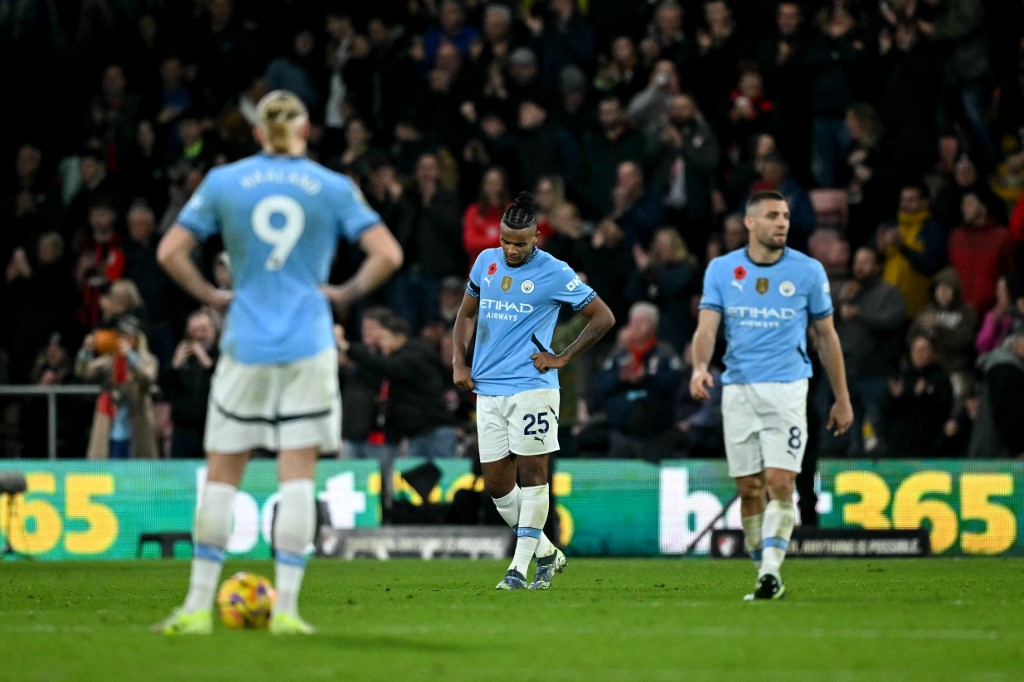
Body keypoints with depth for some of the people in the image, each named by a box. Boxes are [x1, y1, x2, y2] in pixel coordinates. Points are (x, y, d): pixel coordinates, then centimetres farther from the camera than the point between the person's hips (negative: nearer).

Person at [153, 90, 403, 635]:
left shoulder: (223, 182, 3)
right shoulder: (332, 187, 2)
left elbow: (170, 252, 0)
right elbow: (387, 255, -3)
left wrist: (212, 297, 10)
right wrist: (346, 294, 7)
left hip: (245, 345, 1)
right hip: (309, 346, 0)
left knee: (222, 474, 8)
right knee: (297, 475, 0)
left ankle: (198, 605, 8)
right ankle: (285, 608, -5)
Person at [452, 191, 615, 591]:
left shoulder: (553, 273, -6)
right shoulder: (486, 262, 10)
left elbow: (603, 318, -2)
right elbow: (467, 313, 23)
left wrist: (562, 358, -4)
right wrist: (459, 362, 11)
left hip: (531, 388, -6)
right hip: (488, 389, 6)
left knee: (532, 474, -6)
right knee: (497, 485, 5)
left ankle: (519, 569, -5)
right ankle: (546, 553, 20)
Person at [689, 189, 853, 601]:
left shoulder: (808, 271, 2)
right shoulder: (721, 270, 4)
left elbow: (827, 336, 10)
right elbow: (707, 326, -4)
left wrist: (842, 398, 10)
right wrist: (700, 367, -25)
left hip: (787, 388, -2)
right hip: (738, 389, 2)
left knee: (780, 482, -15)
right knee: (749, 489, 4)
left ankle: (771, 570, -16)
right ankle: (764, 574, 14)